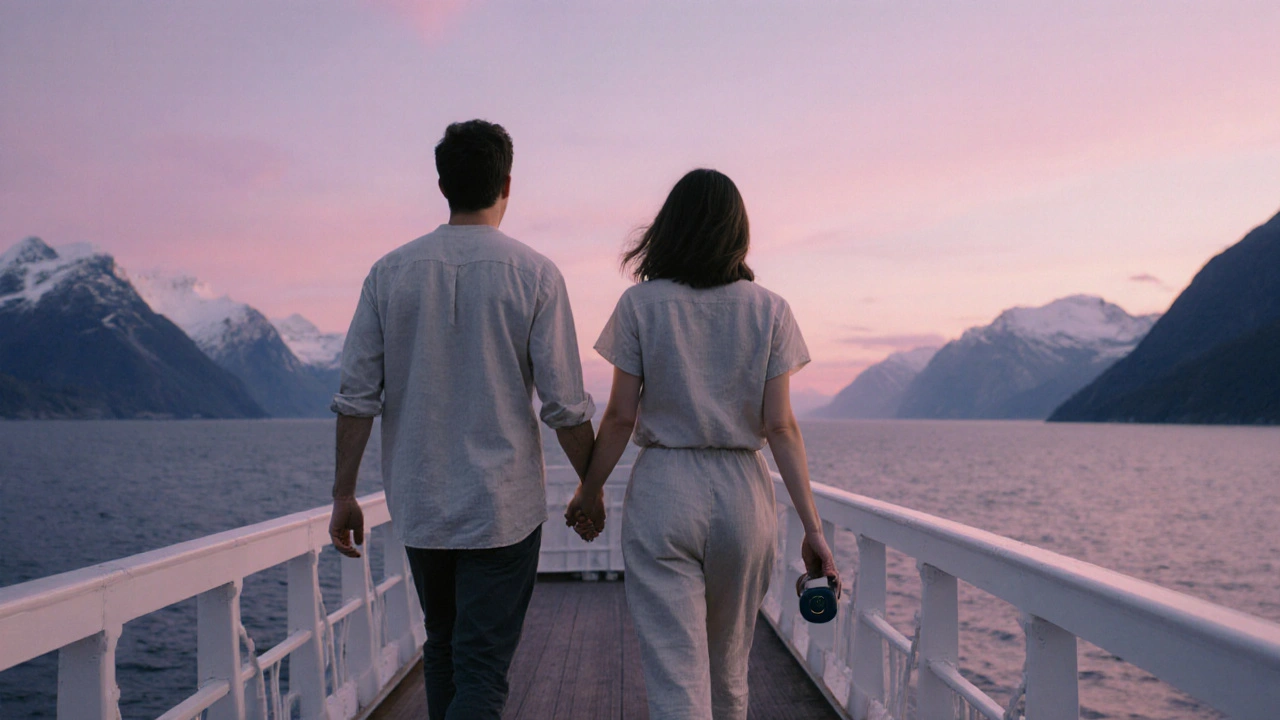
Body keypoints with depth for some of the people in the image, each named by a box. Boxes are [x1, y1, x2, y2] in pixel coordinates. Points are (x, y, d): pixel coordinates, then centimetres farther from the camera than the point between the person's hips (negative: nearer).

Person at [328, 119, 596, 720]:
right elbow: (565, 406, -8)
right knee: (482, 671, 1)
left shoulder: (390, 272, 0)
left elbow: (357, 396, -1)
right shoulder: (534, 275, -8)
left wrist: (344, 494, 8)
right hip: (504, 507, -3)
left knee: (443, 649, 21)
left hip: (418, 506, 4)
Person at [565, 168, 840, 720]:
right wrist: (812, 527, -1)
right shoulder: (769, 311, 1)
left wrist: (589, 492, 11)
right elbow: (779, 426, -4)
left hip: (661, 493, -2)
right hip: (742, 494, 3)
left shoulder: (641, 304, -2)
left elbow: (621, 416, -3)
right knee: (729, 668, 21)